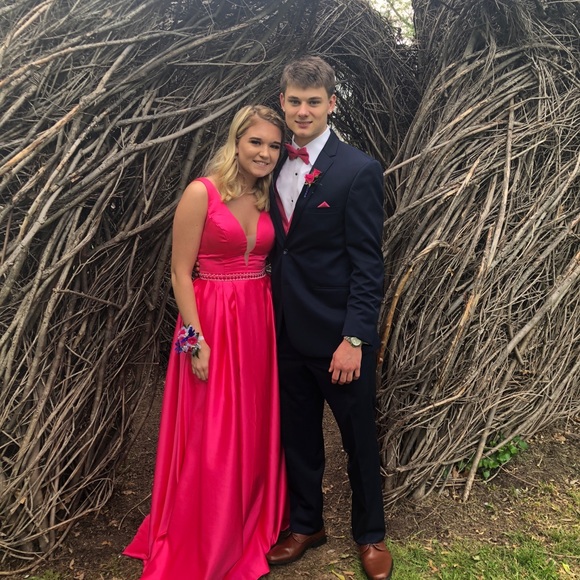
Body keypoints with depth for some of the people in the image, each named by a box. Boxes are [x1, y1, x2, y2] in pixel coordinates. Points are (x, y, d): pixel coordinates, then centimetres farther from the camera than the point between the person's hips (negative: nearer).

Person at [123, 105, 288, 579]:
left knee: (257, 433, 16)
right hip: (212, 324, -6)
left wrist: (274, 322, 0)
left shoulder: (268, 198, 9)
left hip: (260, 322, 6)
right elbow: (180, 272, -10)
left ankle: (250, 532, 38)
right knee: (210, 443, 4)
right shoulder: (202, 193, -9)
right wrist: (196, 339, -15)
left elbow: (271, 261, 11)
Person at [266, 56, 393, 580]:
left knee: (360, 440, 13)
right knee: (298, 436, 18)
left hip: (338, 335, -5)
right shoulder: (277, 166, 8)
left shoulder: (359, 171, -11)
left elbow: (368, 265, -13)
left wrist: (354, 339, -18)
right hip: (288, 332, 6)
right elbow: (280, 248, 11)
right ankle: (306, 525, 40)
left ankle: (371, 535, 35)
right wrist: (272, 318, 7)